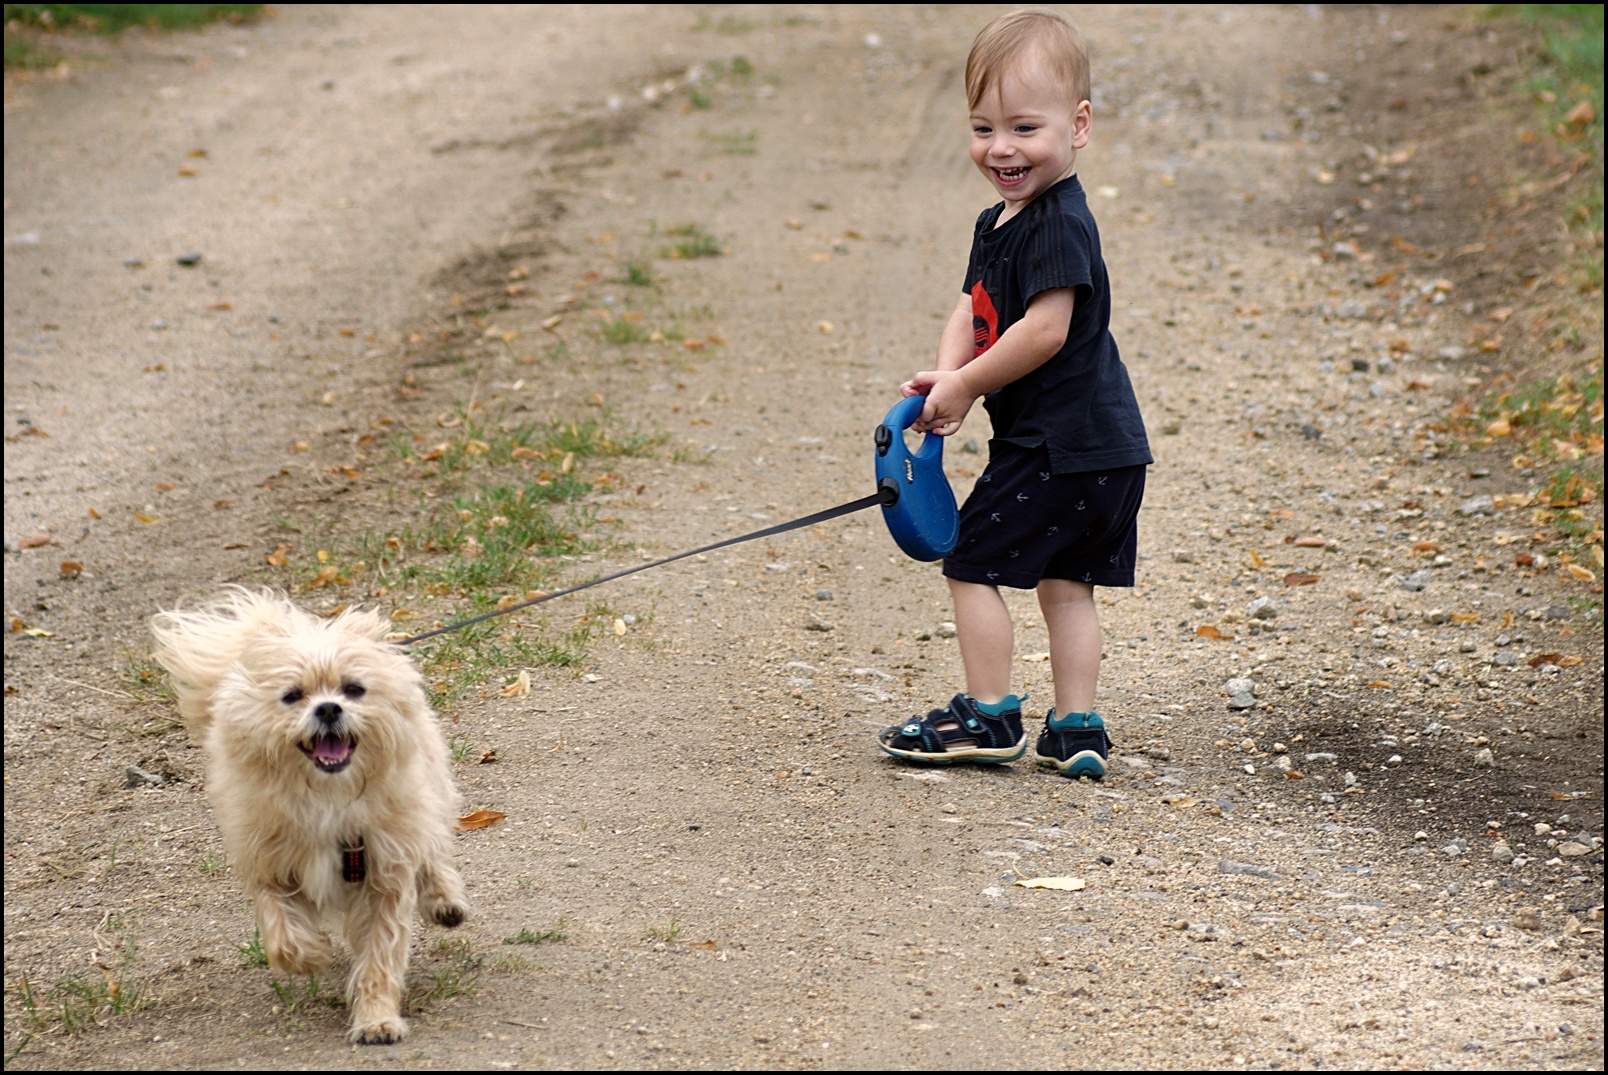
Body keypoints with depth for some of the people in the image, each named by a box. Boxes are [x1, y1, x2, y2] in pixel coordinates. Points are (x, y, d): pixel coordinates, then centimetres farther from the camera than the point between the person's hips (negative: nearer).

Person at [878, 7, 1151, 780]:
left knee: (973, 562, -1)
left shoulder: (1058, 225, -19)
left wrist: (967, 387, -15)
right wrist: (945, 373, -9)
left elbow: (1045, 329, -24)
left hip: (1057, 443, -10)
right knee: (1065, 582, 13)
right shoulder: (997, 224, 12)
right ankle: (1076, 730, 16)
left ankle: (989, 717, 7)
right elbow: (972, 310, 11)